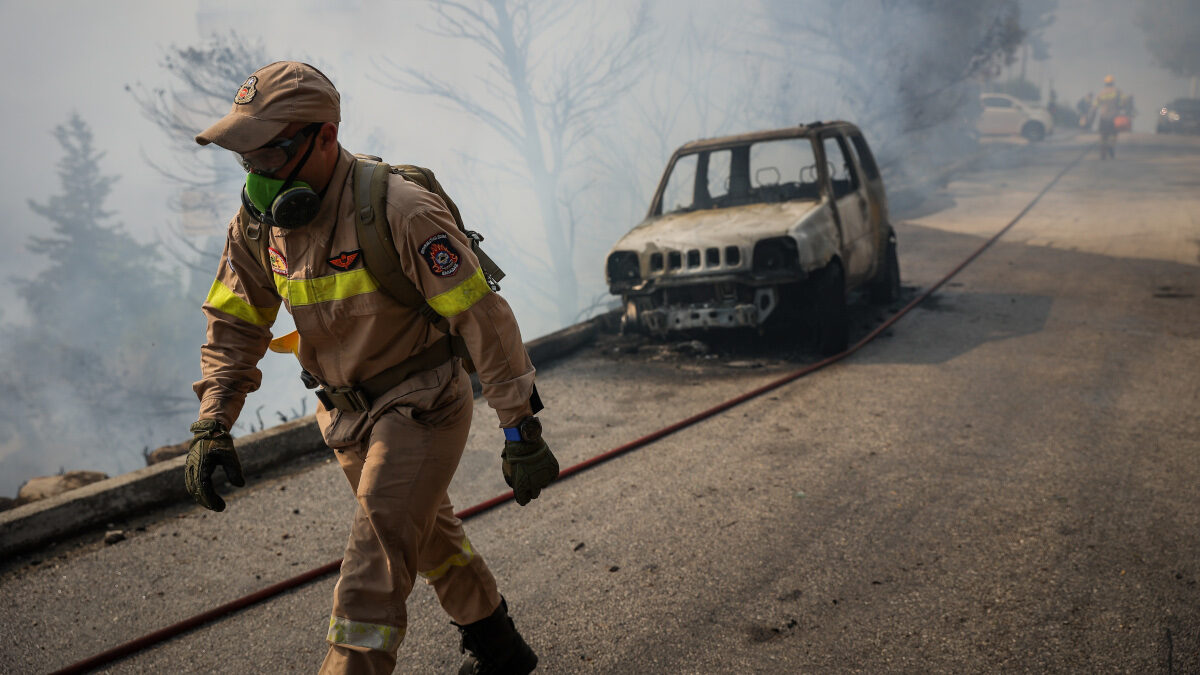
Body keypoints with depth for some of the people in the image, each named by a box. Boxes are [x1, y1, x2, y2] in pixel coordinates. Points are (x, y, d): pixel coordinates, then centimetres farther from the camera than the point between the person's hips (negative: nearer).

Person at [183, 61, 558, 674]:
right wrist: (211, 426, -9)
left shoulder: (401, 212, -27)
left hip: (422, 406, -7)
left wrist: (521, 431, -23)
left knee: (373, 568, -14)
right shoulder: (259, 221, -6)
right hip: (348, 413, 8)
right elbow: (235, 325, 3)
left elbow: (483, 318, -25)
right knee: (430, 538, 23)